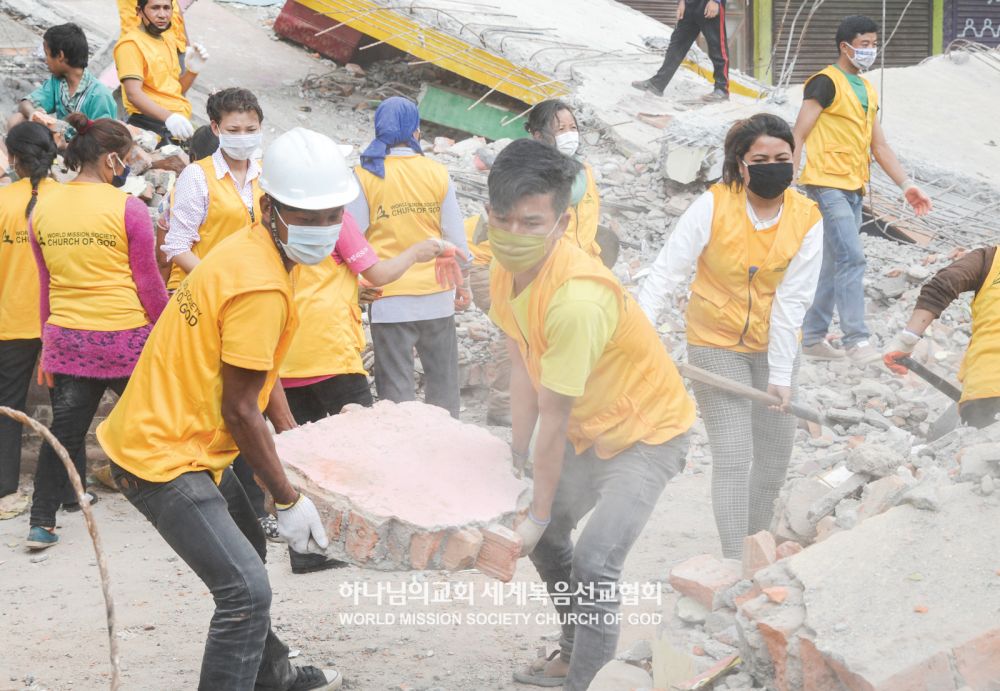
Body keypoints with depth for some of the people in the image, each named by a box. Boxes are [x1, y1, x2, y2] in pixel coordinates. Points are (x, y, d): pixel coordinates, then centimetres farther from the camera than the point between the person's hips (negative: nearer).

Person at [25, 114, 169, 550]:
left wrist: (48, 341, 18)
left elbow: (46, 283, 11)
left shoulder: (43, 208, 3)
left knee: (65, 431, 11)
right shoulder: (128, 209, -12)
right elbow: (148, 283, -7)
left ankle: (41, 523, 8)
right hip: (125, 338, -4)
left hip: (67, 340, 4)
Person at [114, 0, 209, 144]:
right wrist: (168, 117, -35)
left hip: (178, 123, 8)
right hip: (151, 123, -8)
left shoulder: (169, 39, 18)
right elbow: (133, 94, -21)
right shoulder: (131, 44, -8)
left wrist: (193, 70, 3)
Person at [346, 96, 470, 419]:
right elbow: (455, 235, 3)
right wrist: (461, 281, 16)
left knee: (395, 385, 5)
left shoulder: (365, 175, -7)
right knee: (442, 380, 15)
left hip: (389, 296, -2)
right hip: (437, 294, 2)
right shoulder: (437, 173, -2)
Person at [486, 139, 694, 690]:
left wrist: (539, 512, -20)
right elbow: (521, 368, -4)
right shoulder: (505, 268, -13)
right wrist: (518, 460, -3)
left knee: (594, 563, -21)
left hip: (646, 432, -9)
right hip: (588, 428, 9)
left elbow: (553, 420, -29)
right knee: (545, 538, 21)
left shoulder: (575, 298, -38)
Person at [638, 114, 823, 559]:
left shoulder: (807, 219, -10)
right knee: (733, 458, -11)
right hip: (717, 344, -4)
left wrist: (781, 374, -14)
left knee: (775, 455, 13)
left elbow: (791, 300, -12)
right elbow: (667, 271, -17)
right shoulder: (713, 205, -18)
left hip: (773, 346, 4)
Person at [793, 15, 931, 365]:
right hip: (828, 184, -8)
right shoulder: (826, 83, -6)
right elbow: (799, 134, -10)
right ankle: (856, 341, -18)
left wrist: (906, 185, 12)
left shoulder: (867, 90, 18)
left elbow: (879, 146, 21)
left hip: (853, 188, 8)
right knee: (851, 259, -16)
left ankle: (813, 338, 18)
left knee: (835, 264, 10)